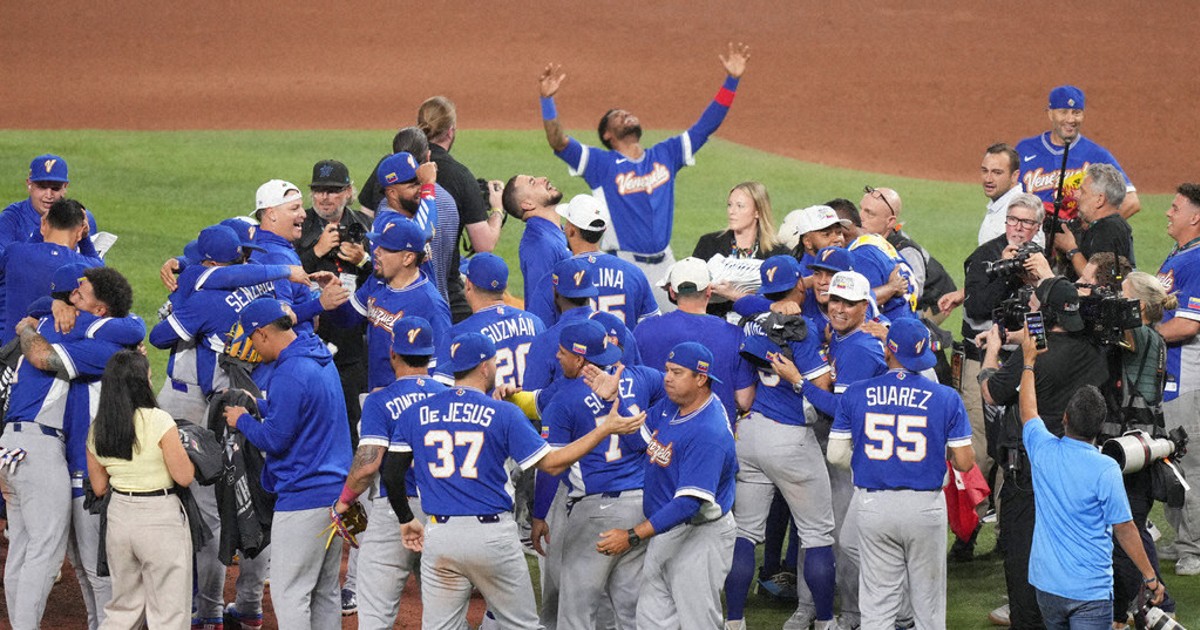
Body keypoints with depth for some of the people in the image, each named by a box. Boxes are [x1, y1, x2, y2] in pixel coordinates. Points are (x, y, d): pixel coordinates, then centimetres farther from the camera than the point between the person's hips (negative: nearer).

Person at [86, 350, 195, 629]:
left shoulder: (97, 429, 1)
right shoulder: (158, 421, -16)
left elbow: (99, 487, 8)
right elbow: (184, 477, -14)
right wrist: (187, 450, 5)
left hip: (119, 515, 6)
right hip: (160, 518, -6)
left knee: (123, 607, 19)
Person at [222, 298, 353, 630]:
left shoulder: (289, 375, -19)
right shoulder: (322, 359, 11)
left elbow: (274, 439, -16)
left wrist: (242, 421, 1)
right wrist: (256, 406, 18)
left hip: (302, 497, -10)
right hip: (336, 492, 10)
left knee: (289, 594, -5)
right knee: (325, 592, 15)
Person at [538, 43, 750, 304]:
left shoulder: (665, 155, 14)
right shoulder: (601, 163, 1)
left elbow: (705, 126, 15)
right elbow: (559, 142, -12)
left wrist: (732, 81, 9)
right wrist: (548, 100, -25)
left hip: (663, 263, 5)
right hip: (621, 266, -5)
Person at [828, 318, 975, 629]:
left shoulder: (855, 394, -3)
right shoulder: (946, 398, -7)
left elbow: (837, 454, 0)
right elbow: (964, 463, -5)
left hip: (873, 505, 1)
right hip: (925, 507, -1)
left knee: (877, 604, 7)